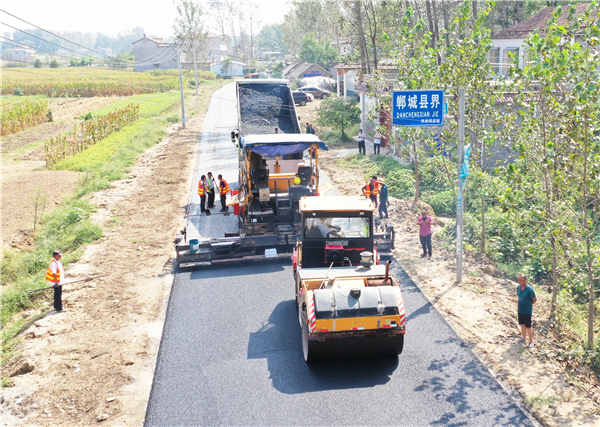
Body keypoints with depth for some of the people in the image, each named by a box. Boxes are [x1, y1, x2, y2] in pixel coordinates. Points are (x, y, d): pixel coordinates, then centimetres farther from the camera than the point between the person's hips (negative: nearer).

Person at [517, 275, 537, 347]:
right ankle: (524, 338, 35)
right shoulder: (518, 287, -1)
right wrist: (518, 306, 13)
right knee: (522, 325, 19)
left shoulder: (529, 289, -20)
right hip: (520, 310, 6)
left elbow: (534, 299, -9)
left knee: (528, 327, 2)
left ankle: (531, 341, 15)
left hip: (527, 311, -6)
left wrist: (528, 304, 4)